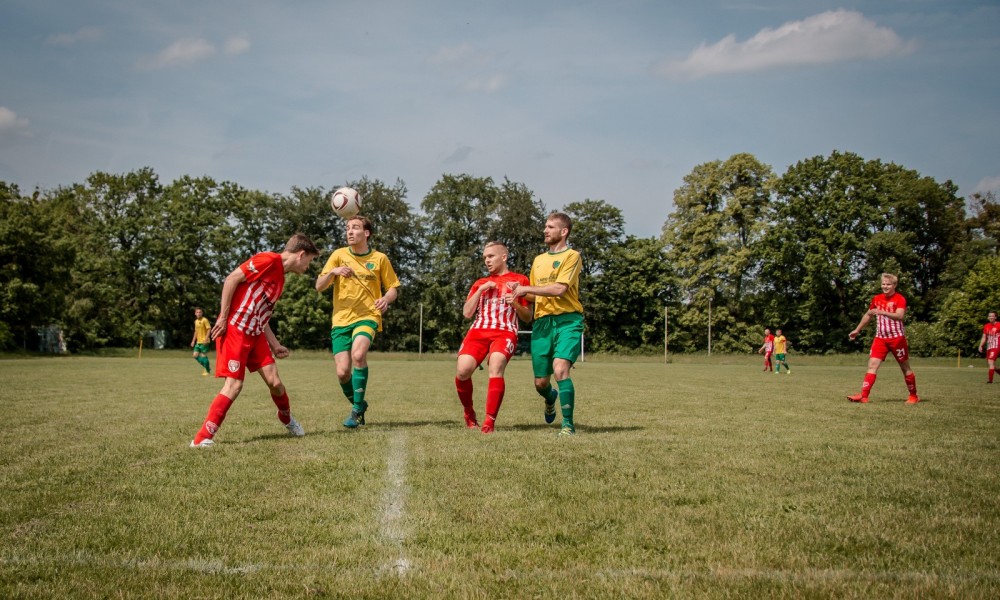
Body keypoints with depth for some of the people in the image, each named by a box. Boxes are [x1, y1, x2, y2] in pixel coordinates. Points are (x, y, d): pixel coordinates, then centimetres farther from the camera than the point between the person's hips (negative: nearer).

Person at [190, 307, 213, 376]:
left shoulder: (205, 320, -10)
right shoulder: (196, 321, 14)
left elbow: (209, 329, -15)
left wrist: (206, 339, -23)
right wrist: (193, 341, 21)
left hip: (204, 342, -8)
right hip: (198, 342, 8)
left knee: (203, 356, -6)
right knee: (195, 355, 4)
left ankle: (208, 371, 5)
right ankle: (207, 366, 17)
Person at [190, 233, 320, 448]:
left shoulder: (280, 279, 18)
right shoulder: (269, 260, -10)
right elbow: (232, 279, -15)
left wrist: (275, 345, 15)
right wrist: (223, 317, -17)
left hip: (255, 334, 8)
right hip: (235, 330, -8)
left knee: (274, 382, 3)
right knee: (234, 385, -13)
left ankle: (286, 418, 30)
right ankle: (202, 438, -7)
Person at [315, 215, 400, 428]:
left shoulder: (380, 259, 4)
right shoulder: (339, 255, 6)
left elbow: (393, 288, 11)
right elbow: (319, 287, 2)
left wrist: (386, 299, -12)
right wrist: (333, 272, -17)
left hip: (367, 317, -2)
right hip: (341, 319, 2)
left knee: (358, 353, -31)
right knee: (342, 372, -8)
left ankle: (357, 409, -16)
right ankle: (359, 405, 24)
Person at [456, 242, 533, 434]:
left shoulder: (520, 280, 14)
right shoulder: (480, 283, 23)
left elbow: (528, 317, 12)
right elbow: (467, 313, 11)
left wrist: (516, 304, -8)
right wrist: (481, 290, 3)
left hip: (505, 332, -3)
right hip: (478, 331, 3)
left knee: (496, 367, -30)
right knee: (462, 370, -19)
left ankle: (490, 421, -26)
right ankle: (469, 413, 6)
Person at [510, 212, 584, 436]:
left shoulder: (571, 256, -2)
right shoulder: (539, 260, 20)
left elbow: (559, 289, -14)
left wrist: (527, 289, -7)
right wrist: (519, 295, 4)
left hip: (567, 320, -6)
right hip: (542, 322, 6)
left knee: (560, 369, -25)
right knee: (540, 382, 6)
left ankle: (568, 424, -13)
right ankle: (551, 397, 43)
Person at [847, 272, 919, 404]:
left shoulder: (900, 299, -9)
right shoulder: (877, 298, 9)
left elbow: (899, 316, -26)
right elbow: (868, 314, 23)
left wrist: (882, 312, -39)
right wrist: (857, 330, 27)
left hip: (897, 338, -5)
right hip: (880, 338, 5)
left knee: (905, 368, 5)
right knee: (872, 365, -8)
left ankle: (914, 396, 20)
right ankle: (863, 395, -14)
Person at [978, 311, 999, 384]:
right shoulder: (986, 326, 12)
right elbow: (984, 337, 17)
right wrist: (980, 346, 5)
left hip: (996, 347, -7)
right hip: (989, 347, 7)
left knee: (991, 362, -17)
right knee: (989, 363, 9)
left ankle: (990, 379, -15)